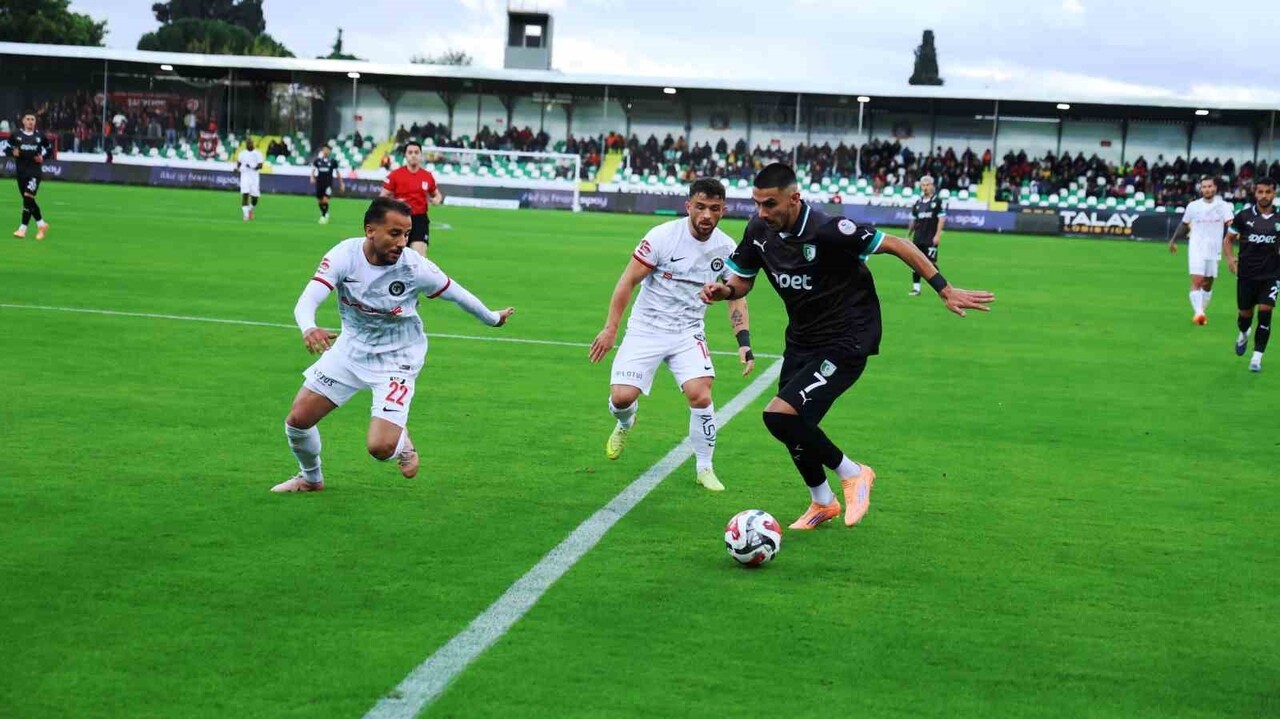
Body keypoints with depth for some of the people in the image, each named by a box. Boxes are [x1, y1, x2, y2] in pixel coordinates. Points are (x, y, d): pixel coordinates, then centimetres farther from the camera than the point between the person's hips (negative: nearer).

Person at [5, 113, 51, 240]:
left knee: (28, 197, -16)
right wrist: (13, 153, -12)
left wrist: (43, 157, -5)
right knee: (28, 200, 8)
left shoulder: (40, 136, 3)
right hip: (21, 171, 3)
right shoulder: (16, 135, 4)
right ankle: (41, 224, 26)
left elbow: (48, 150, 15)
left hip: (35, 170, -3)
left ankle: (23, 229, -15)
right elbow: (6, 148, 9)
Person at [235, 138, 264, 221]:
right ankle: (246, 214, -11)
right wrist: (237, 168, -3)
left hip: (254, 177, -1)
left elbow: (260, 166, -8)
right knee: (245, 195, -13)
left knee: (254, 197, 1)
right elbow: (238, 163, 19)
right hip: (244, 176, 1)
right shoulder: (242, 153, 8)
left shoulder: (257, 154, -1)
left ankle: (250, 210, 31)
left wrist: (252, 167, -24)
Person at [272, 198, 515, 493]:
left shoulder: (415, 267, -23)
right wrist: (308, 329, -52)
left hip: (396, 360, -3)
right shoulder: (345, 255, -21)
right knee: (297, 419, 1)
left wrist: (492, 319, 10)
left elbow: (456, 293, -5)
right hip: (351, 349, 3)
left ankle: (402, 442, 21)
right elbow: (307, 301, -30)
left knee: (380, 447, -18)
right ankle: (311, 478, 33)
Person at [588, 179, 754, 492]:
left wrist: (744, 343, -5)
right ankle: (625, 424, 27)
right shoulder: (663, 236, -15)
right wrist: (610, 329, -11)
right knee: (622, 397, -13)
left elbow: (736, 299, 7)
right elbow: (628, 281, -9)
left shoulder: (726, 249, -4)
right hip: (646, 329, -2)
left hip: (688, 333, 2)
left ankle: (704, 468, 3)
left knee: (700, 395, -19)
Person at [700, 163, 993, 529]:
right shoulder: (759, 230, -6)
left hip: (845, 344, -7)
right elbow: (741, 281, 8)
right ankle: (822, 502, 41)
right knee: (794, 427, 14)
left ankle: (852, 473, 4)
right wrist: (723, 290, -16)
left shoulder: (827, 230, -26)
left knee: (780, 415, -20)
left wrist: (944, 289, -17)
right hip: (801, 342, 7)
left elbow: (896, 245, -19)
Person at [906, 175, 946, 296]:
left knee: (931, 263, -9)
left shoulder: (937, 201, -3)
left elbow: (941, 219, -7)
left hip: (931, 239, -5)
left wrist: (937, 235, -14)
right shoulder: (918, 203, 12)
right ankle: (916, 288, 9)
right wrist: (908, 235, 16)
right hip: (918, 238, 5)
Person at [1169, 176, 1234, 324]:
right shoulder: (1193, 206, 2)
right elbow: (1184, 225, 16)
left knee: (1208, 284, 11)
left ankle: (1202, 312, 26)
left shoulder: (1223, 206, 0)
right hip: (1196, 249, -1)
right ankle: (1198, 313, -26)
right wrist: (1173, 241, 24)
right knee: (1197, 281, -16)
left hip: (1214, 251, 1)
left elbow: (1230, 225, -10)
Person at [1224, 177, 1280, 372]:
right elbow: (1228, 239, 10)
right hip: (1247, 274, 1)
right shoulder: (1244, 216, 0)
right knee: (1245, 313, 8)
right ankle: (1243, 334, 45)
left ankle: (1257, 357, -2)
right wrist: (1230, 258, -7)